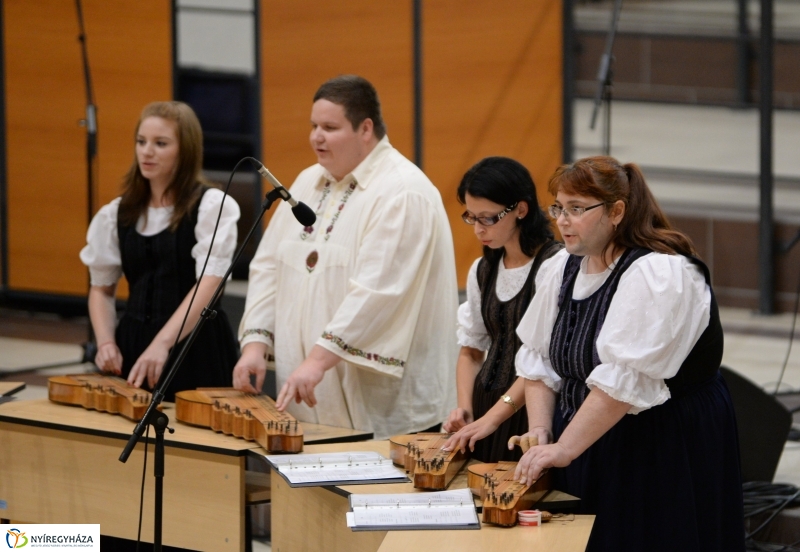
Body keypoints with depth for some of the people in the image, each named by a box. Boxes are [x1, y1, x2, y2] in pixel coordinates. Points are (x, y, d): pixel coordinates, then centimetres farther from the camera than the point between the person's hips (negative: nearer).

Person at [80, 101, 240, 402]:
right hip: (134, 349, 4)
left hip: (198, 353, -4)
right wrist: (105, 342, -2)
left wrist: (162, 344, -26)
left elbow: (209, 283, -15)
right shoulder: (116, 215, 9)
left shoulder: (213, 206, -5)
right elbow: (101, 287, 17)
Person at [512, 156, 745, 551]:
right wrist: (540, 432, -4)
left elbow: (624, 380, -26)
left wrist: (563, 449, -26)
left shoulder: (659, 275, -19)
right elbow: (538, 359, 9)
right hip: (586, 445, 7)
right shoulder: (561, 270, 6)